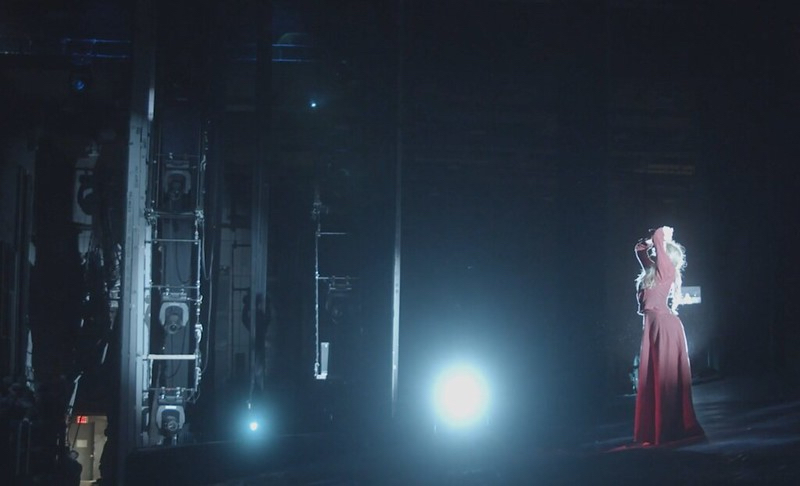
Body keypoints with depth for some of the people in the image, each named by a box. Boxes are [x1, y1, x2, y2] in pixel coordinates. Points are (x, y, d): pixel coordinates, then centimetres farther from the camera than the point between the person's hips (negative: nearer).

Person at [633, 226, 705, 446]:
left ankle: (672, 430, -6)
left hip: (665, 325, -9)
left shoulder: (667, 270, -5)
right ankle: (654, 431, 11)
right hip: (653, 325, 9)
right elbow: (641, 248, 30)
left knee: (667, 378, -7)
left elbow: (659, 237, -10)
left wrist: (660, 236, 9)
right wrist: (652, 241, 16)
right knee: (650, 379, 7)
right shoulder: (653, 270, 17)